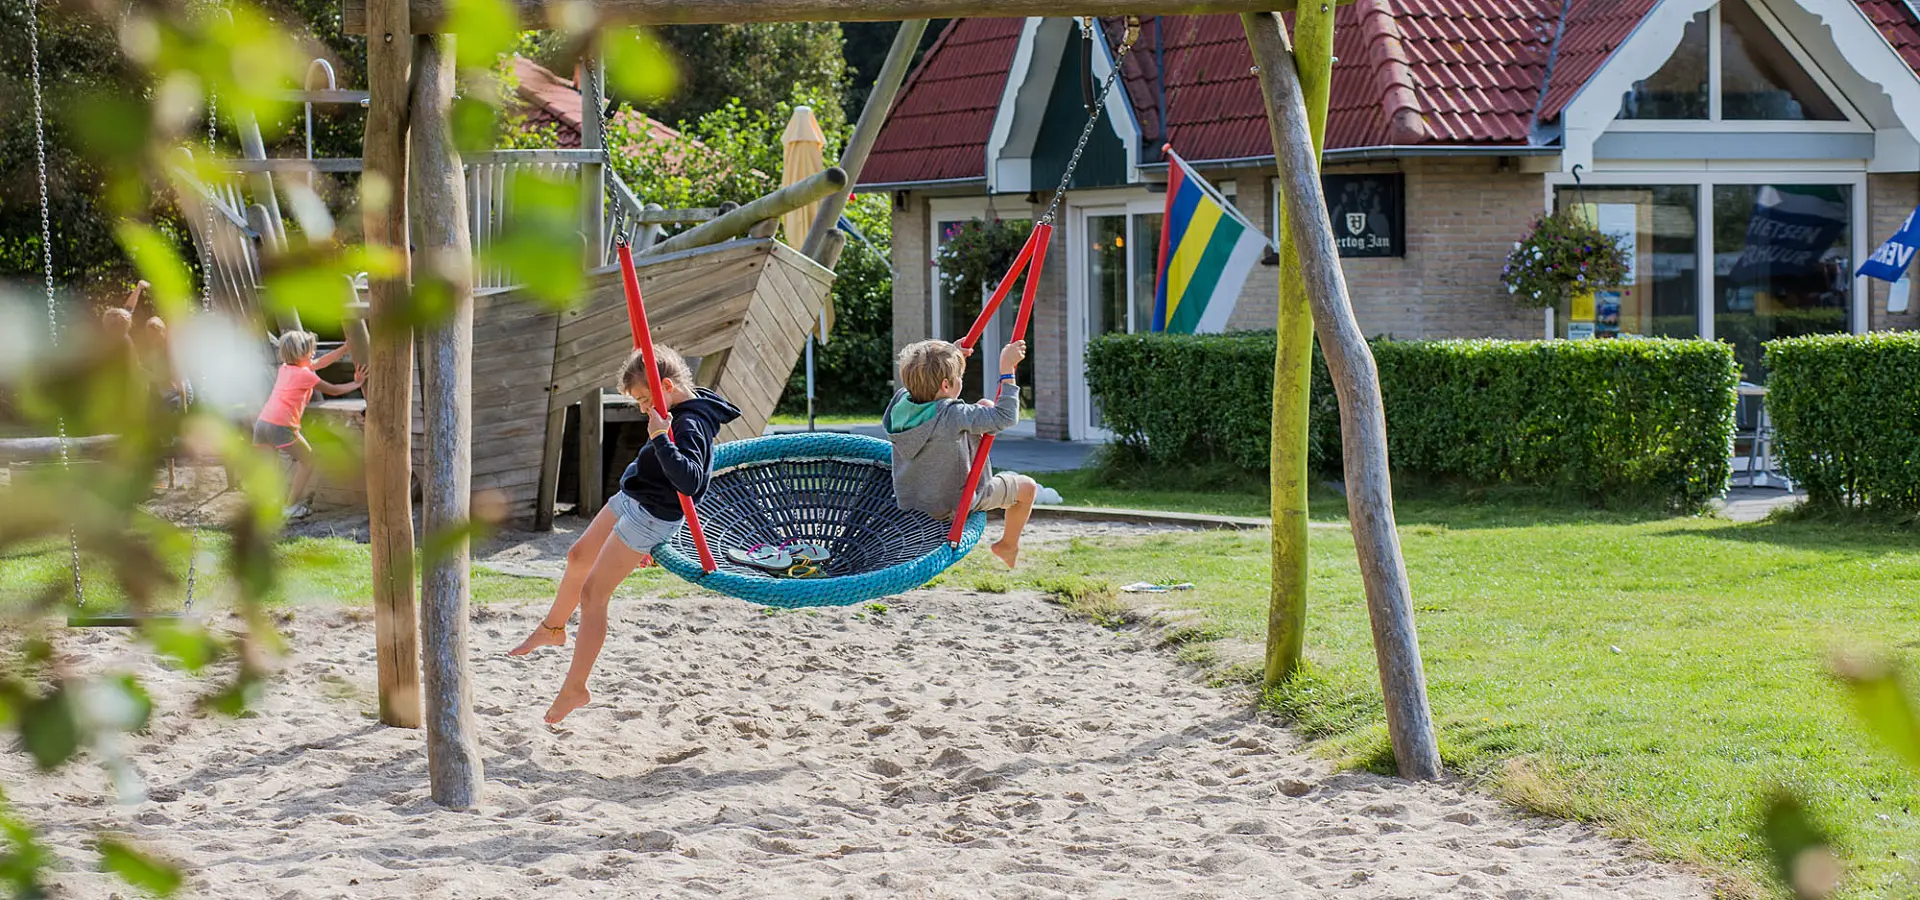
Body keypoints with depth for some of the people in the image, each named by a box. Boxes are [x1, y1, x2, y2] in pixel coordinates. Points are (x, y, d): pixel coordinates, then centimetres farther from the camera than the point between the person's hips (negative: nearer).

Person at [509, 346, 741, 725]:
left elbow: (689, 481, -44)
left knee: (592, 594, -7)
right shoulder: (682, 410, 1)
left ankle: (575, 689, 1)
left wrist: (660, 437, -46)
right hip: (630, 501, 10)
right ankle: (552, 629, 51)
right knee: (578, 557, 26)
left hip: (650, 519, -10)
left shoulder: (690, 425, -29)